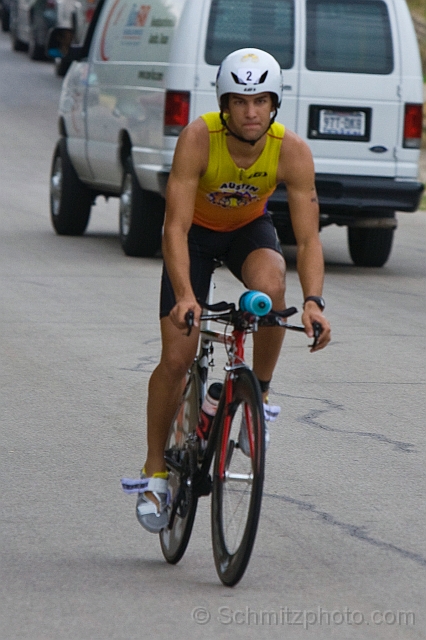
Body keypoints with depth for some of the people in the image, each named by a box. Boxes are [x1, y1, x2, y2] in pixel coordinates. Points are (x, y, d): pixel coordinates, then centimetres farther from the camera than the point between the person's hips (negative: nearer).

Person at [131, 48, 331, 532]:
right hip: (196, 230, -1)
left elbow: (308, 238, -28)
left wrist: (313, 301, -45)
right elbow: (176, 226, -37)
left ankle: (259, 393, -10)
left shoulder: (292, 152, -29)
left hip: (249, 228, 1)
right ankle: (155, 470, 10)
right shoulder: (198, 138, -34)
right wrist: (184, 296, -50)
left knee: (269, 287, -34)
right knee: (176, 358, -8)